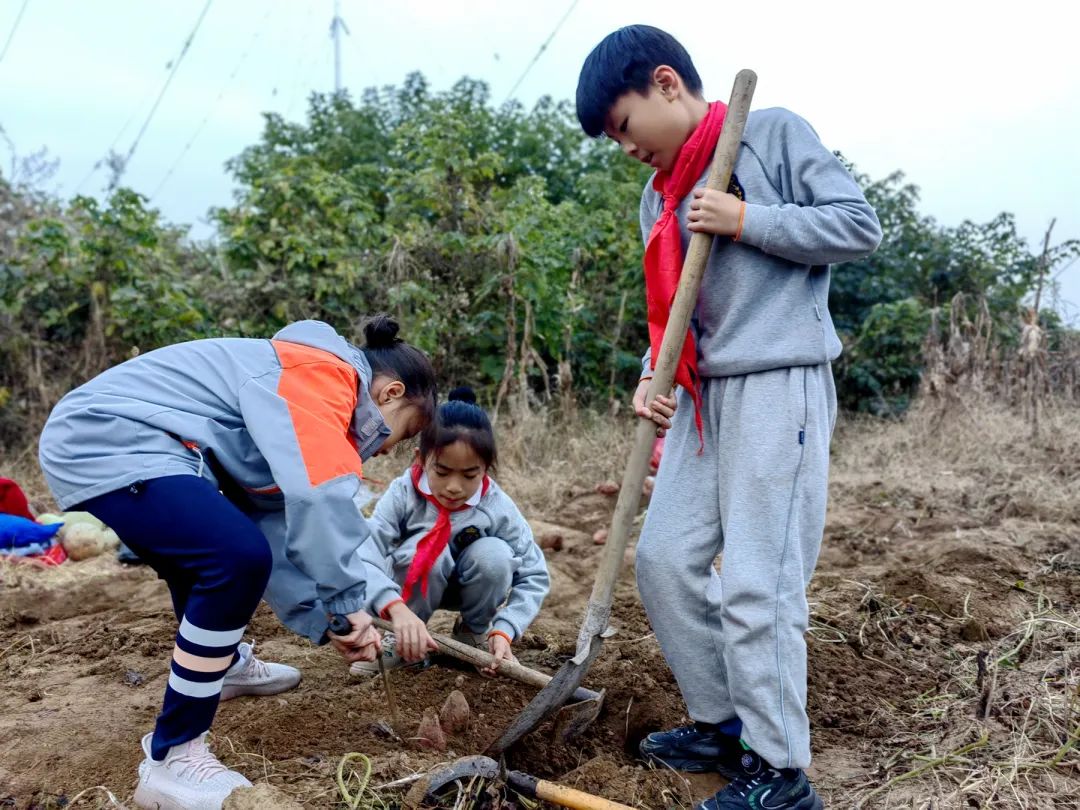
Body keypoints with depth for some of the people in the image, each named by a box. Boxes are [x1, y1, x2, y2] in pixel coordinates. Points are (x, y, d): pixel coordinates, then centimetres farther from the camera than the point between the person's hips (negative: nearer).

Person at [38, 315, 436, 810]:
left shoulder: (310, 404, 18)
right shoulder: (323, 376, -14)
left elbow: (279, 517, 18)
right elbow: (318, 498, -29)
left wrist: (324, 617, 12)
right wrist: (348, 601, -19)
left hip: (116, 442, 11)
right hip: (104, 443, -11)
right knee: (238, 556, -22)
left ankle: (224, 665, 50)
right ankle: (170, 758, -11)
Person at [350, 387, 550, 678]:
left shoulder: (498, 509, -25)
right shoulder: (403, 495, -29)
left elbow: (534, 575, -21)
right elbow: (364, 558, -41)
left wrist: (503, 631, -36)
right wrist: (397, 609, -59)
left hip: (467, 588, 1)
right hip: (413, 589, -1)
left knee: (494, 554, -30)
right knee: (424, 547, -34)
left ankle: (475, 631, 0)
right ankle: (398, 640, -8)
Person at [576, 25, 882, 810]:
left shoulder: (775, 132, -2)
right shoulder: (660, 196, 16)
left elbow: (860, 224, -6)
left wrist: (747, 221, -13)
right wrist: (653, 377, -2)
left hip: (780, 385, -8)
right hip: (705, 392, 8)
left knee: (756, 581, -9)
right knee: (665, 556, 6)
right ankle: (725, 724, 22)